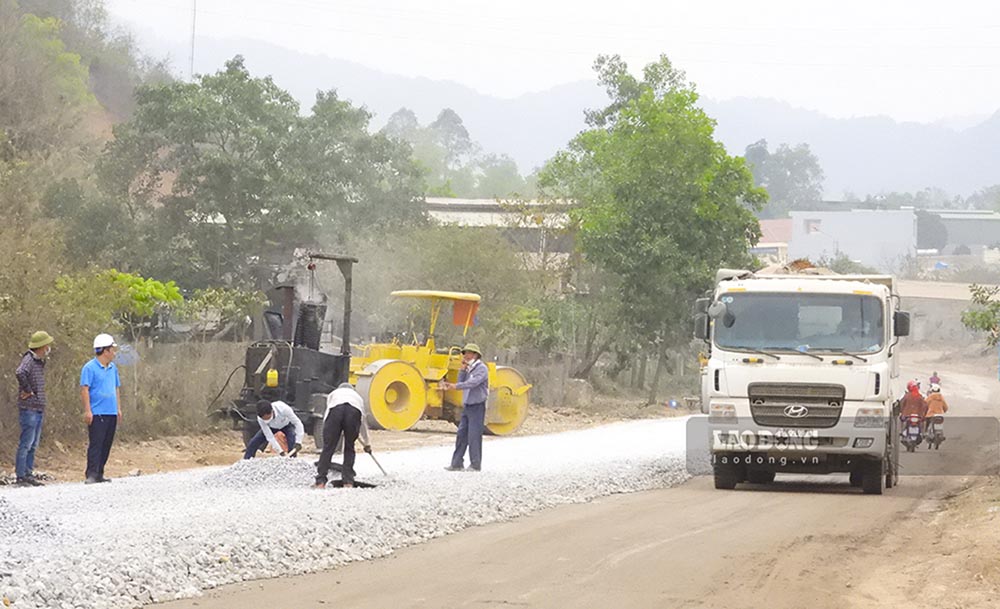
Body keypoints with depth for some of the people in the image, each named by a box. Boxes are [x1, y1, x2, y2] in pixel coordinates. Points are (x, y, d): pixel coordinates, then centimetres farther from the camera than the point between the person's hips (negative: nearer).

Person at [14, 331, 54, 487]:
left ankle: (29, 474, 17)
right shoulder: (29, 360, -13)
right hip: (29, 408, -9)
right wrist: (27, 391, -23)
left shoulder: (40, 362, 16)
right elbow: (20, 373, -34)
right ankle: (21, 476, -5)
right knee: (26, 443, -7)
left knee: (33, 444, 12)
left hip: (39, 409, 9)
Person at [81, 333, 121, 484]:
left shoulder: (113, 368, 16)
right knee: (96, 445, -11)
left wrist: (119, 409, 18)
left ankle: (99, 474, 14)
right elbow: (84, 389, -11)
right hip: (97, 413, -8)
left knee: (106, 445, 8)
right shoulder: (90, 368, -7)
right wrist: (87, 411, -17)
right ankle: (91, 475, -13)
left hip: (111, 414, 8)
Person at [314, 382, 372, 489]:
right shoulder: (357, 396, 44)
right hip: (354, 411, 1)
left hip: (335, 409, -1)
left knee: (328, 447, 1)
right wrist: (367, 444, 63)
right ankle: (348, 482, 11)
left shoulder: (333, 393, 42)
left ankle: (320, 482, -3)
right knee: (349, 448, 15)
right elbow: (364, 421, 53)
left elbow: (327, 415, 36)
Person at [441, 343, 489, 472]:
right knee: (461, 434, 5)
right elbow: (461, 382, 9)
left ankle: (475, 464, -1)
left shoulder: (481, 368, -10)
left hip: (477, 406, -8)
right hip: (467, 405, 8)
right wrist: (463, 369, -1)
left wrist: (455, 386, -34)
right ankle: (456, 463, 7)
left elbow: (473, 383, -25)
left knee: (474, 435, -7)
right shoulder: (469, 369, 16)